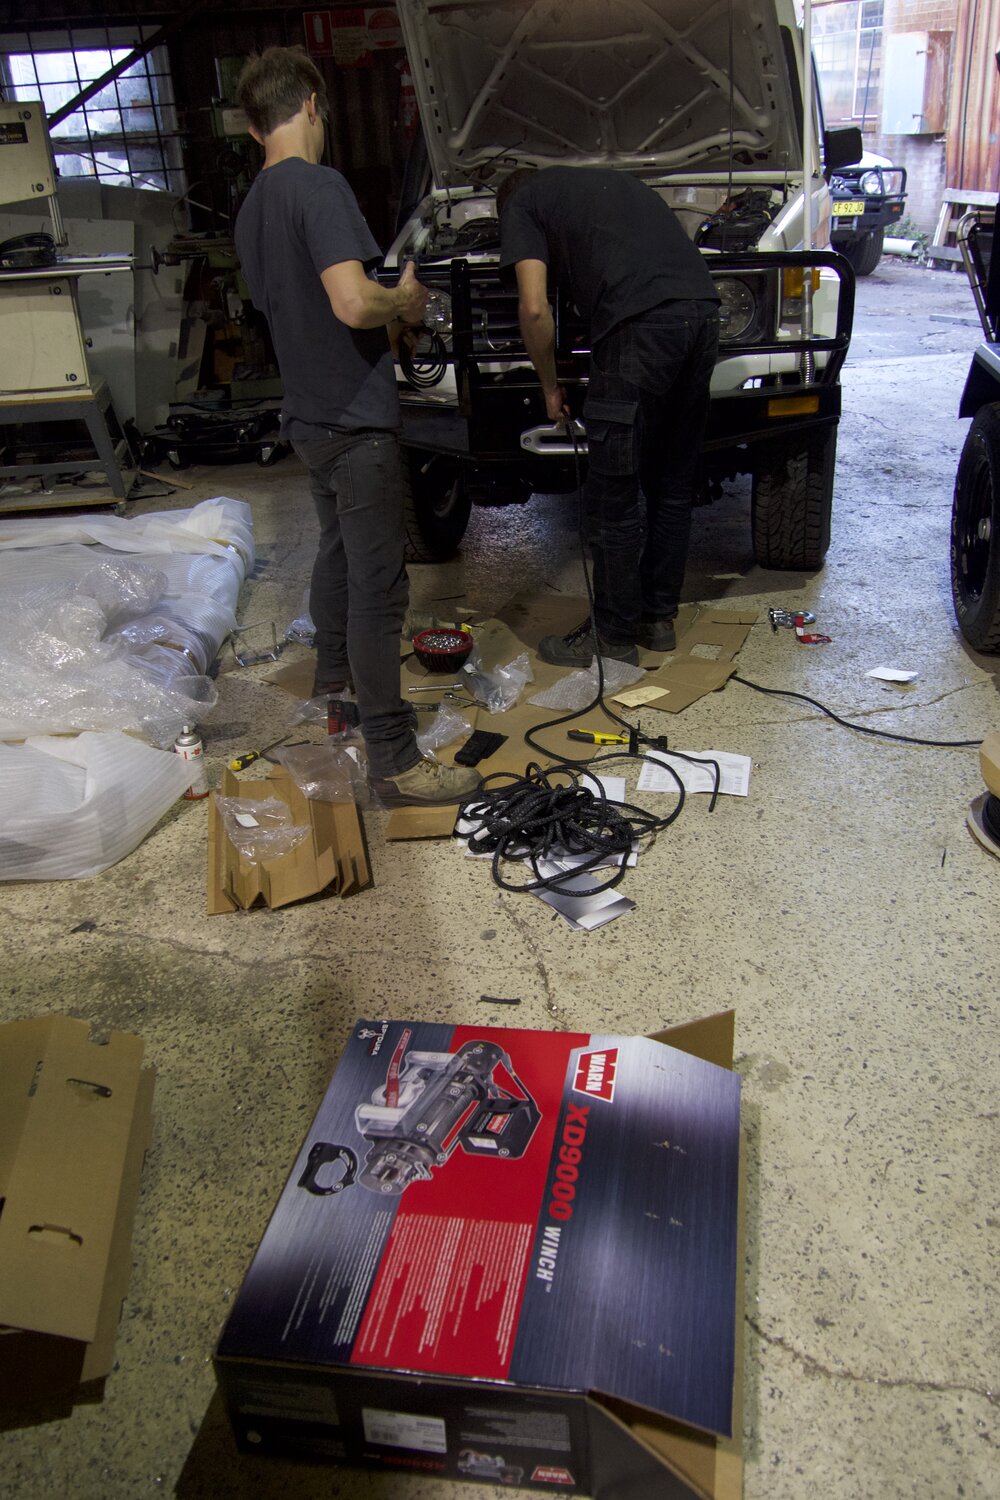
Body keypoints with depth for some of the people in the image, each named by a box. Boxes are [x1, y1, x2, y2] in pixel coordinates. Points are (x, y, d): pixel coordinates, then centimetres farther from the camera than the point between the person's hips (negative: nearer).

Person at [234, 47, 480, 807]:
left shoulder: (252, 208, 11)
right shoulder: (319, 186, -17)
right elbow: (352, 303, -29)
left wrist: (386, 310, 20)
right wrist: (405, 299, -9)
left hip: (310, 415, 10)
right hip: (355, 419, -9)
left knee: (340, 548, 27)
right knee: (378, 584, -8)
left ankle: (336, 672, 47)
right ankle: (395, 761, -4)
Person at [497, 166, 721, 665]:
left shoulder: (522, 203, 15)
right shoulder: (612, 179, 36)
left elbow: (535, 308, 1)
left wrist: (550, 386, 14)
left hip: (643, 323, -7)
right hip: (703, 308, 8)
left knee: (614, 497, 3)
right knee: (672, 485, 17)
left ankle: (614, 638, 13)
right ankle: (659, 618, 29)